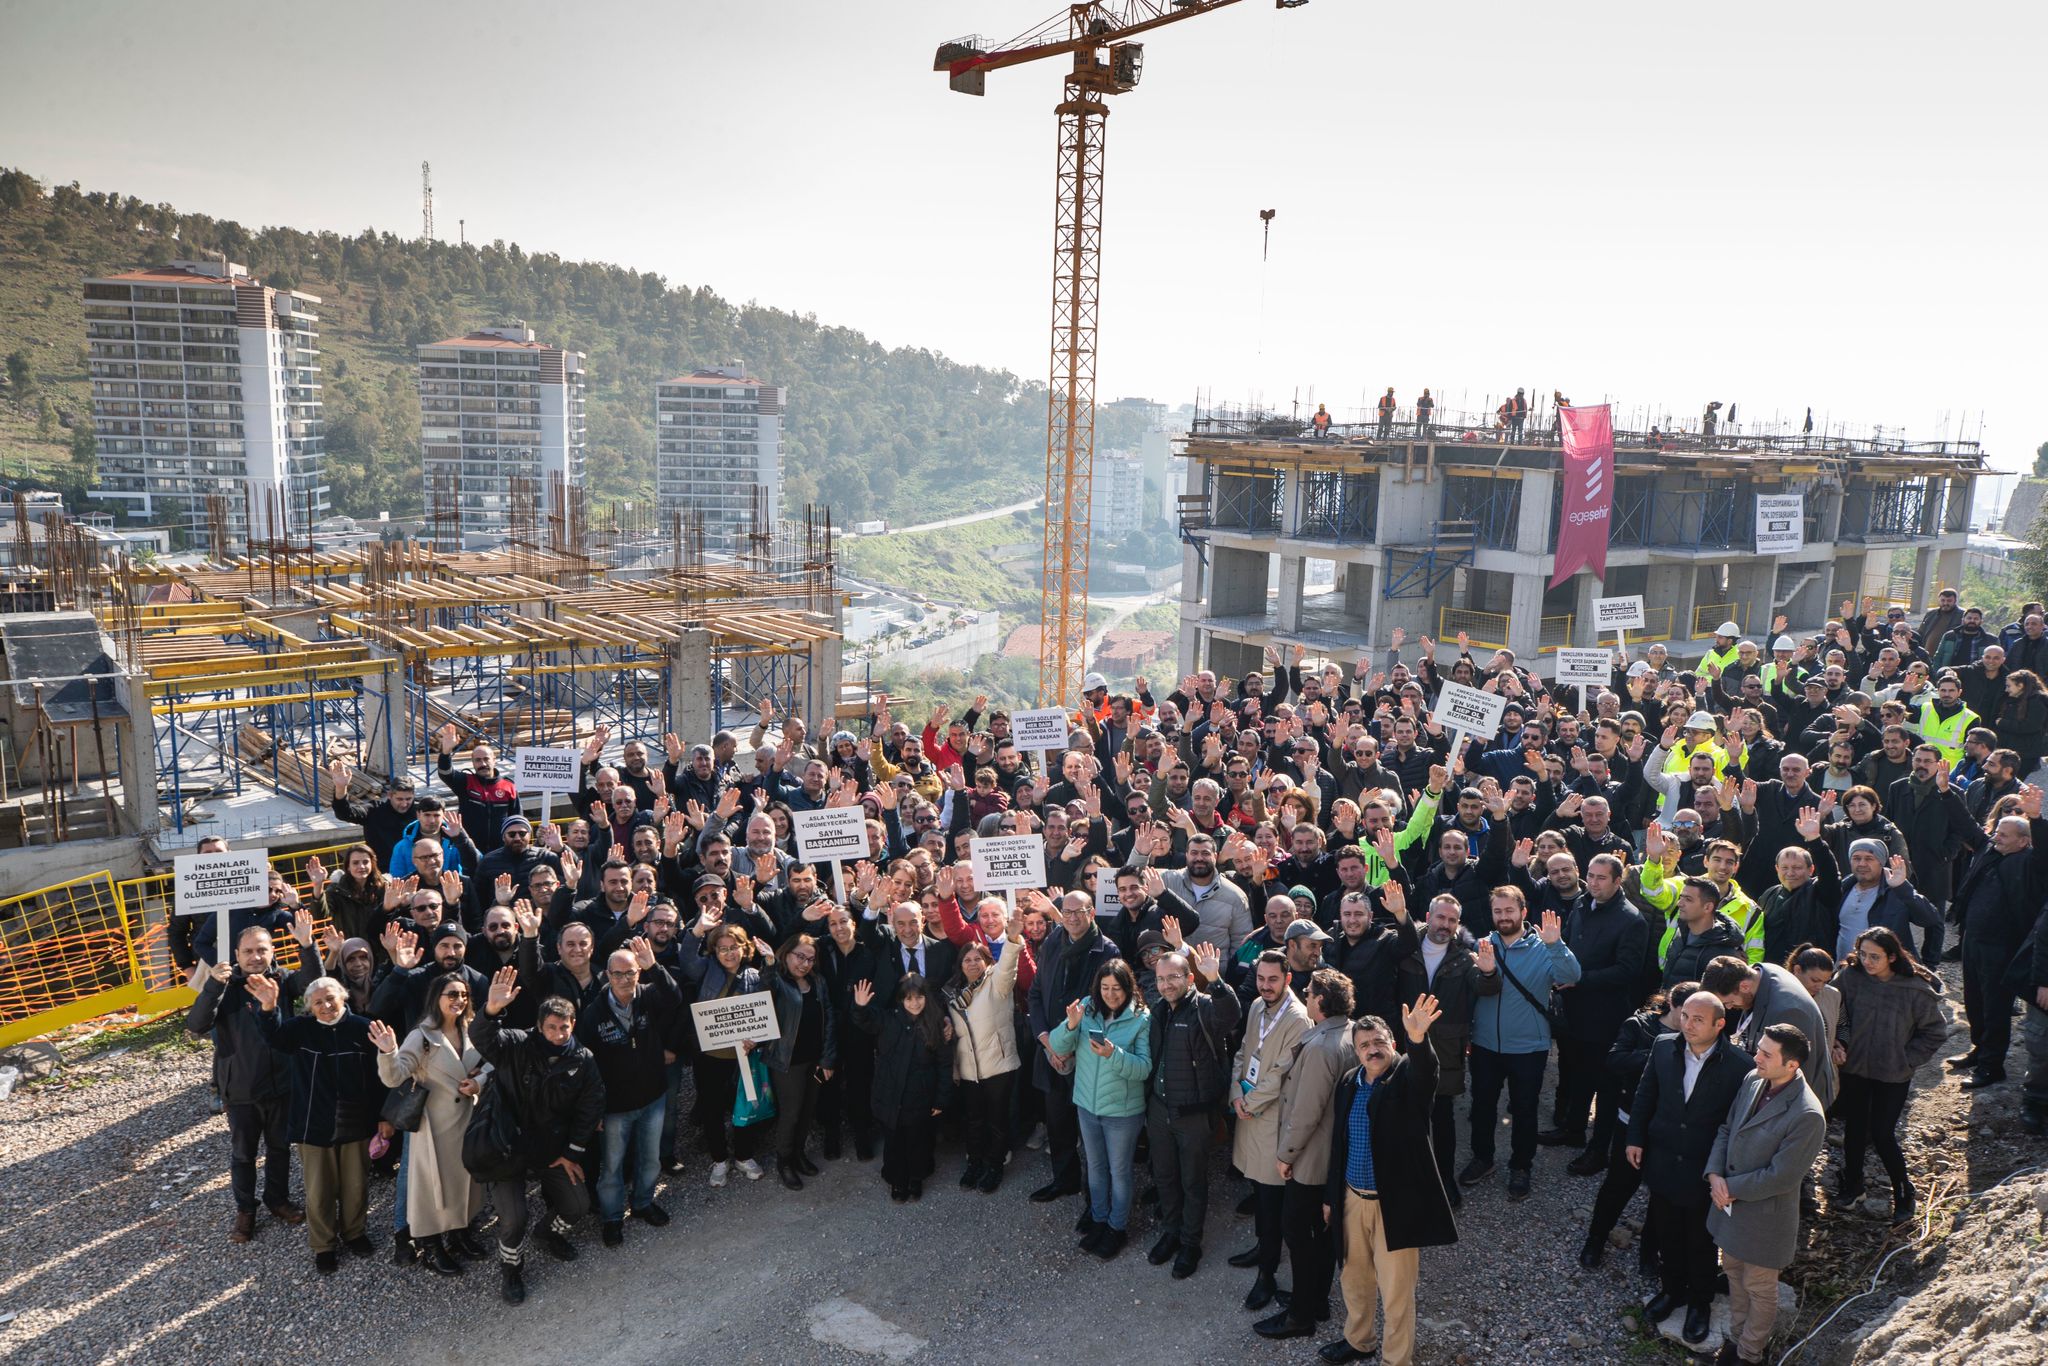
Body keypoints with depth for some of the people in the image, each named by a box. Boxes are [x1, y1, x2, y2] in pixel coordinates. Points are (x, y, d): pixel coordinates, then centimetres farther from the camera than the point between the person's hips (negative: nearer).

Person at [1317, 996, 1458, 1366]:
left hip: (1394, 1204, -6)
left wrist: (1418, 1039, -59)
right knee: (1355, 1279, 23)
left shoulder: (1407, 1076, -12)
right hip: (1352, 1199, 6)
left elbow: (1426, 1072, -38)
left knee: (1395, 1291, 4)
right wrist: (1330, 1196, 14)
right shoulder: (1349, 1083, 4)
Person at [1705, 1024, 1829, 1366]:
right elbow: (1727, 1129, 5)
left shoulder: (1807, 1116, -29)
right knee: (1733, 1272, 25)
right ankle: (1736, 1336, 47)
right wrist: (1715, 1174, -9)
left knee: (1759, 1288, 17)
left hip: (1764, 1215, -6)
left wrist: (1730, 1187, -16)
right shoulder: (1752, 1081, -7)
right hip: (1730, 1203, 7)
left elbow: (1781, 1177, -24)